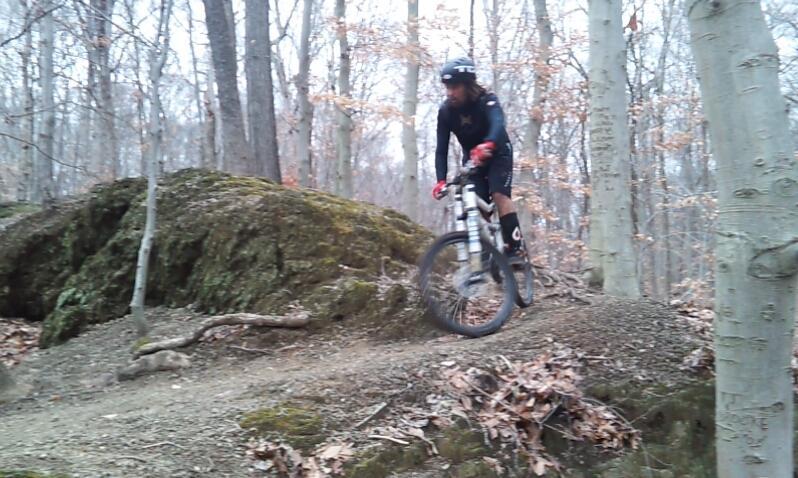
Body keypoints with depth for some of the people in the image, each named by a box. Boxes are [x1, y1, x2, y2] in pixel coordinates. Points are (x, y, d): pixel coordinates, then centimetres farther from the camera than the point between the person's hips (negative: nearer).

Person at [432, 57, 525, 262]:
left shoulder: (487, 100, -27)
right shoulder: (445, 111, -16)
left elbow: (498, 124, -48)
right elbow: (442, 149, -18)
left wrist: (487, 146, -70)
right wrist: (441, 180, -33)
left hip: (498, 153, -4)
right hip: (472, 157, 4)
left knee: (499, 195, -25)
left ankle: (515, 247, -21)